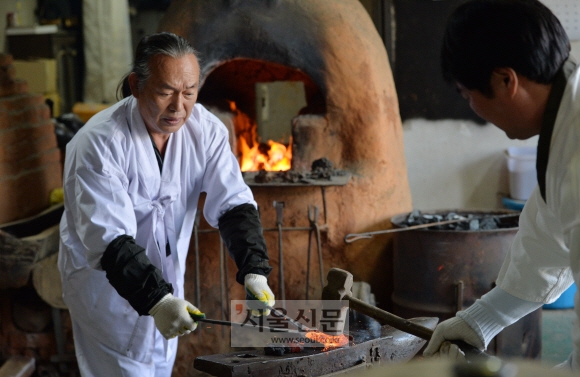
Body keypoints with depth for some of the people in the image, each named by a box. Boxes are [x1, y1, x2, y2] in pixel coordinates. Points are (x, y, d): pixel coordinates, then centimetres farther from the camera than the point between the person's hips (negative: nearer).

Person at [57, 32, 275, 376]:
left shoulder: (206, 130, -10)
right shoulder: (99, 142, -26)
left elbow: (232, 204, -14)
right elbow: (110, 238, -32)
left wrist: (254, 270, -30)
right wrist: (156, 299, -44)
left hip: (167, 277, 6)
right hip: (105, 279, -5)